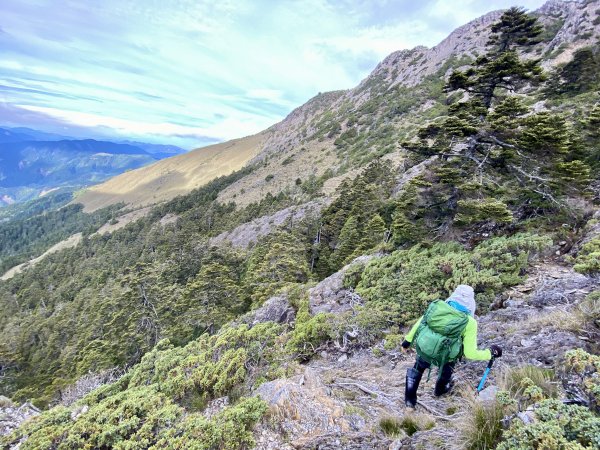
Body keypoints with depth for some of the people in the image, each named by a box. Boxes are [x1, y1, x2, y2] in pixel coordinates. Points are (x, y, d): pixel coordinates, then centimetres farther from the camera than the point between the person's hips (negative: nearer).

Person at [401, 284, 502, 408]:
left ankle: (409, 399, 37)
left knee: (418, 368, 32)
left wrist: (408, 339, 17)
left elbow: (419, 323, 4)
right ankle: (440, 389, 55)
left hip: (422, 349, 2)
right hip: (441, 358, -2)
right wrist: (490, 353, 7)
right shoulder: (469, 323, -13)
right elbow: (470, 353, -10)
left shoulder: (437, 305, -5)